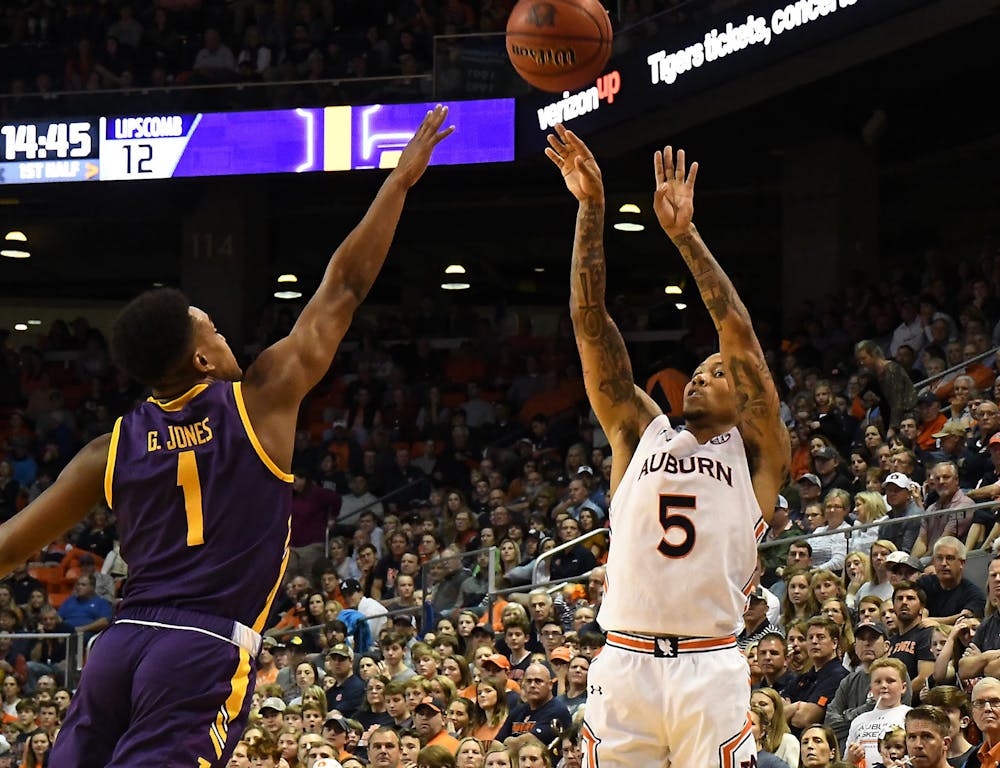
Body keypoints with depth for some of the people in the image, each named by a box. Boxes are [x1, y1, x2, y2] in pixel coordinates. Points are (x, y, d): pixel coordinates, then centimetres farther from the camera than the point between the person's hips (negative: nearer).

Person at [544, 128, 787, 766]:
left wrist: (684, 233, -4)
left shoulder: (755, 452, 10)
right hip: (624, 662, 2)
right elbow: (590, 321, 11)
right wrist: (591, 208, 5)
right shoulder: (640, 433, 17)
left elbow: (740, 333, -1)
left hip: (710, 666, -2)